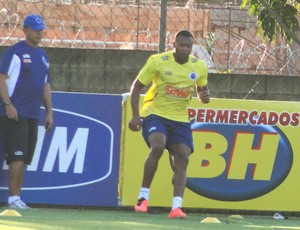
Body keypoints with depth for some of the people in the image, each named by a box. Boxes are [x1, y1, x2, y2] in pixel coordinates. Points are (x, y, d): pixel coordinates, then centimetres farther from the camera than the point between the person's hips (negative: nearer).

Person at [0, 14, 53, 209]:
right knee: (17, 156, -14)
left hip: (33, 115, 7)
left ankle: (17, 199, 8)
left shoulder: (42, 56, 19)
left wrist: (49, 112, 19)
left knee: (24, 159, 6)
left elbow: (46, 85, 25)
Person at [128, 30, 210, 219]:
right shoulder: (158, 61, -10)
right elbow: (136, 86, -4)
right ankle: (143, 197, -15)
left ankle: (177, 207, -14)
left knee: (182, 158, -11)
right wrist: (136, 115, -14)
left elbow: (203, 88, 18)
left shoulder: (199, 66, 1)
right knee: (157, 147, -29)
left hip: (180, 118, 4)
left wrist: (205, 96, -8)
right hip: (155, 113, -4)